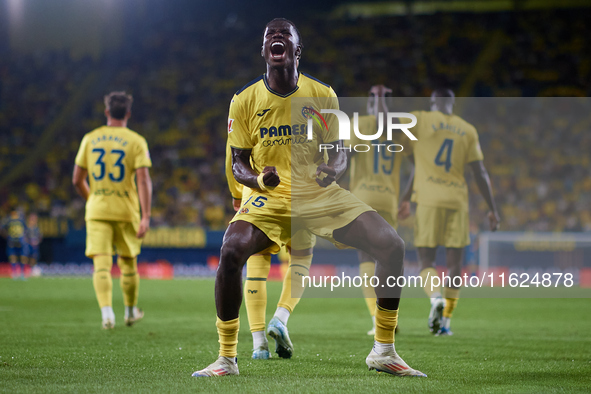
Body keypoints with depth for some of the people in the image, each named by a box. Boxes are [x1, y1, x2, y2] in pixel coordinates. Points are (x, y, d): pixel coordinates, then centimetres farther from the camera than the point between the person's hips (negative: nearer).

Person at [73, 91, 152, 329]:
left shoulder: (90, 139, 4)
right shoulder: (136, 142, -3)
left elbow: (77, 180, 7)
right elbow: (143, 180, -13)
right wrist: (146, 216, -15)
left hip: (97, 211, 1)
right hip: (126, 212, -1)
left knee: (101, 265, -5)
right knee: (128, 263, 16)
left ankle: (107, 311, -24)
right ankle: (131, 311, 31)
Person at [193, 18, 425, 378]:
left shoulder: (322, 95, 1)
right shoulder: (245, 100, -1)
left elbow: (339, 154, 7)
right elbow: (238, 164, 4)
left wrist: (331, 170, -18)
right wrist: (258, 179, -19)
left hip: (321, 195, 1)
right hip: (269, 199, -1)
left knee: (392, 245, -18)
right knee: (231, 252, -31)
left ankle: (384, 351, -2)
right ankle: (226, 358, -15)